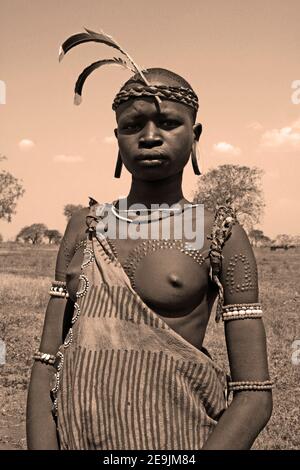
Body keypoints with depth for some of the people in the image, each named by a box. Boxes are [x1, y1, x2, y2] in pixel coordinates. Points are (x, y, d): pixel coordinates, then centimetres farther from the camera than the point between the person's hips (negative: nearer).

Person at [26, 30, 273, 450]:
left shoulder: (221, 235, -5)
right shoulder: (85, 227, 3)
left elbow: (254, 395, -8)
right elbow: (48, 363, 0)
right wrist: (41, 445, -13)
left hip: (173, 438, -2)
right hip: (72, 435, 3)